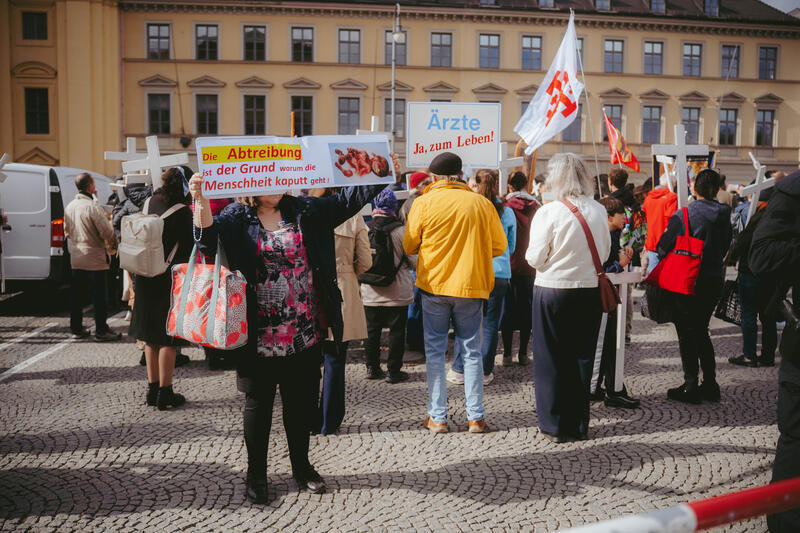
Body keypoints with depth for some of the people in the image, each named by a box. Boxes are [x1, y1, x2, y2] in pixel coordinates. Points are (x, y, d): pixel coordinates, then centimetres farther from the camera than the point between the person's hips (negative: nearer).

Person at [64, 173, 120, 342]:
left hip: (76, 257, 7)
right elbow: (107, 233, -19)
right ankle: (101, 331, 4)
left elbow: (67, 232, 18)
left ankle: (76, 328, 20)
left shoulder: (70, 206, 7)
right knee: (99, 296, 0)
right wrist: (113, 231, 2)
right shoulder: (93, 206, -17)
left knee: (77, 294, 13)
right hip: (94, 258, -7)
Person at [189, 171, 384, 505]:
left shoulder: (305, 211, 7)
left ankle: (301, 468, 33)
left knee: (299, 402, 15)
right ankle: (256, 475, 26)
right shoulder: (237, 218, -1)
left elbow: (346, 200, 3)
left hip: (303, 333, 3)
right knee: (258, 403, 10)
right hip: (260, 336, -2)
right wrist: (200, 200, -32)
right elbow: (209, 238, -17)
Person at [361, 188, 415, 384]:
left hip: (370, 293, 3)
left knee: (372, 330, 15)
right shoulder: (400, 231, -14)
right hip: (397, 293, -3)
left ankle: (372, 367, 24)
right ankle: (393, 371, 12)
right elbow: (415, 261, -7)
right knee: (397, 331, 7)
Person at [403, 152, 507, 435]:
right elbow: (499, 246, 6)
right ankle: (476, 417, 14)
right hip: (471, 284, 1)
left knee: (435, 350, 8)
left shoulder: (424, 203, -5)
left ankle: (437, 417, 12)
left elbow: (409, 246, 2)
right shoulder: (482, 203, 0)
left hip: (434, 284, -1)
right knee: (471, 350, 11)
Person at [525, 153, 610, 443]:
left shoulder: (549, 212, -13)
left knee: (551, 358, 7)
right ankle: (578, 425, 22)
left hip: (553, 291, -4)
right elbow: (605, 252, 11)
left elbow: (534, 258, -11)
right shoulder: (598, 210, 0)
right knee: (582, 357, 13)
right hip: (590, 290, 4)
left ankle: (555, 426, 14)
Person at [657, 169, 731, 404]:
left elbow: (664, 245, -12)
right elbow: (726, 245, 13)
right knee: (701, 330, 17)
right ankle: (710, 385, 18)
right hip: (715, 278, 6)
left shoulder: (685, 213, -13)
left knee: (687, 332, 3)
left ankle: (691, 387, 4)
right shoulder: (724, 214, 3)